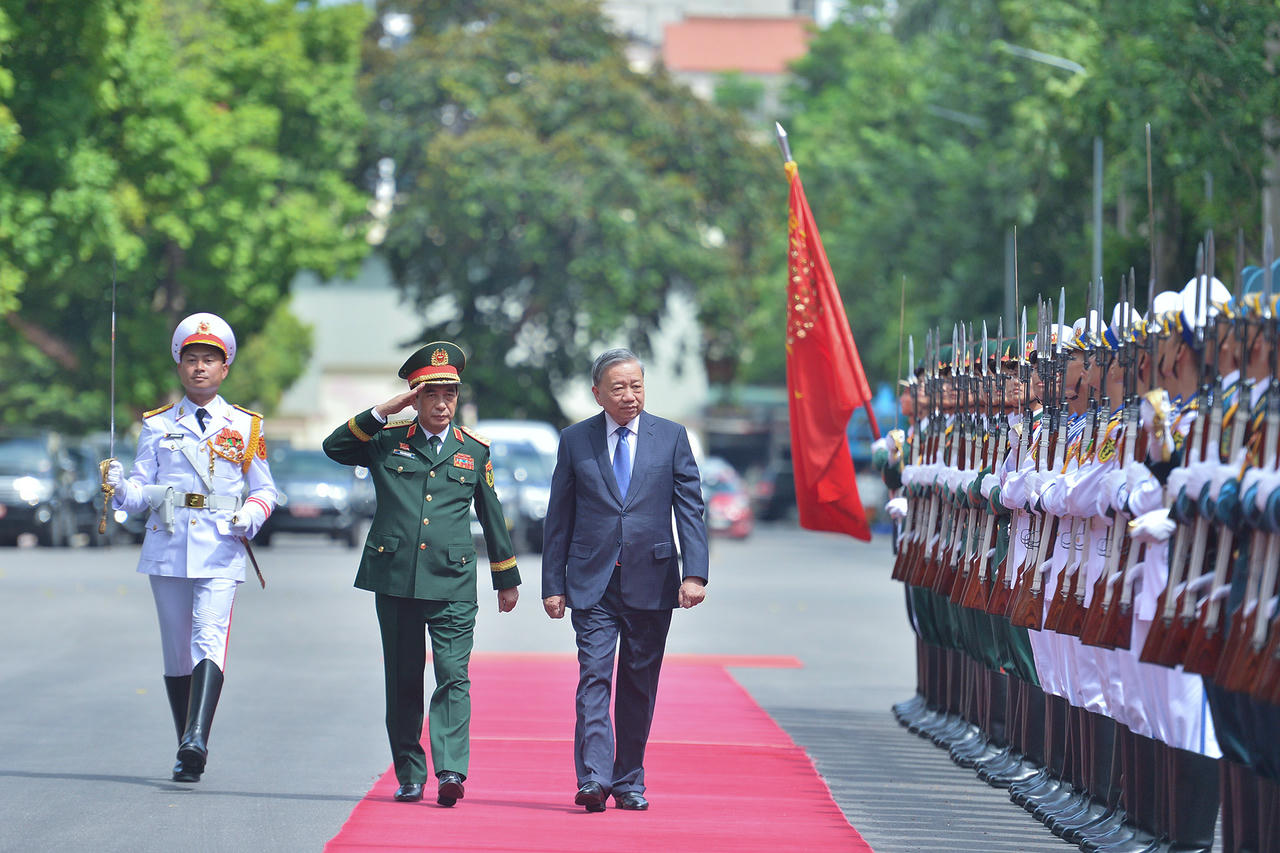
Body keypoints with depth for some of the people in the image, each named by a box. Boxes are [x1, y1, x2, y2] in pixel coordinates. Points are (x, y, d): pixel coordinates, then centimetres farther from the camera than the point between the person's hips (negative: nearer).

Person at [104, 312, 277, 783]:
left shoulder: (245, 426, 9)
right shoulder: (158, 426, 11)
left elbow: (264, 489, 12)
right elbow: (141, 492, 7)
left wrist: (251, 516, -10)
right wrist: (120, 488, -16)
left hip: (220, 551, -2)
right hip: (168, 549, 2)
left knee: (210, 638, -20)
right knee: (176, 651, 6)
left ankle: (196, 739, -33)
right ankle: (188, 755, 14)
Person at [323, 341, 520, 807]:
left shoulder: (474, 450, 11)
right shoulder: (388, 443, 8)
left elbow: (491, 516, 17)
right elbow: (335, 447, -4)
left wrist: (506, 578, 21)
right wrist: (384, 411, -8)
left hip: (453, 582, -1)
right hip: (395, 578, 1)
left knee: (454, 676, -12)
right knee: (403, 682, 6)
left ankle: (451, 771, -21)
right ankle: (409, 776, 14)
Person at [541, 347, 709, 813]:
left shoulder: (671, 437, 5)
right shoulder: (575, 441, 5)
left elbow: (690, 508, 2)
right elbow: (558, 518, 7)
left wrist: (694, 573, -10)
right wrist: (553, 583, 3)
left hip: (650, 582, 1)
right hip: (592, 583, -1)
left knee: (639, 686, 6)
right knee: (594, 676, -11)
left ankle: (628, 781, 15)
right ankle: (593, 779, -17)